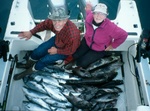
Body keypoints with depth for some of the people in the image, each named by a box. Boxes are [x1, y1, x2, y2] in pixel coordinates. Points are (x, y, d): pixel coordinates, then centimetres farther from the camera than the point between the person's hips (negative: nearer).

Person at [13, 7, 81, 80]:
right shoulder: (53, 21, -28)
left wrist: (57, 51, -18)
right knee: (38, 51, 2)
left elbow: (70, 51, -25)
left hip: (66, 50, -5)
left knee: (45, 60, -10)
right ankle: (27, 65, 35)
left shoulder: (72, 35, -44)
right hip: (56, 40, 5)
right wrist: (31, 32, -13)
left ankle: (28, 72, 20)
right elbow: (43, 25, -5)